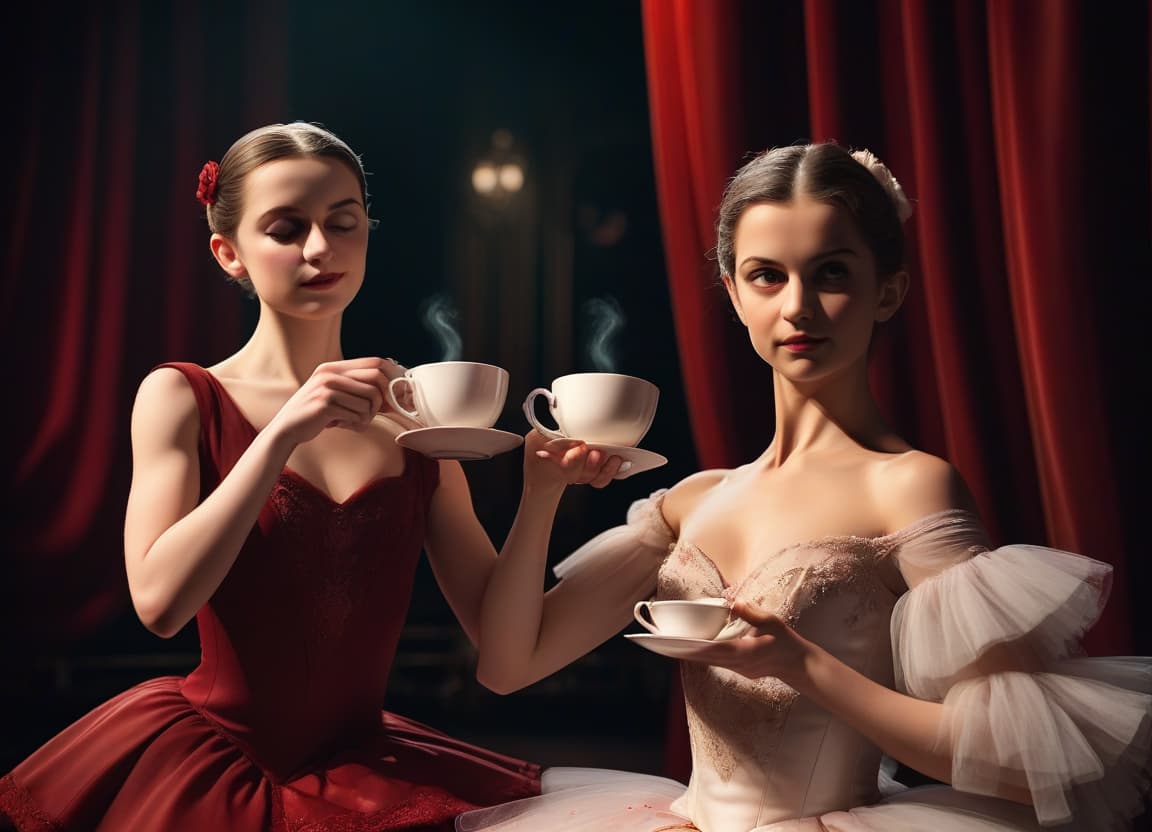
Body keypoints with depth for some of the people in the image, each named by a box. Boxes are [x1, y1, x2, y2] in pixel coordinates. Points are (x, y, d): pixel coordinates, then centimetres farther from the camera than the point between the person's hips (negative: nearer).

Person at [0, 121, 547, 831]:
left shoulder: (409, 421, 3)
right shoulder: (181, 397, -2)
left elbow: (498, 627, 1)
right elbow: (159, 600, -17)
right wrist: (285, 432, -22)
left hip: (362, 769, 2)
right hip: (210, 764, -2)